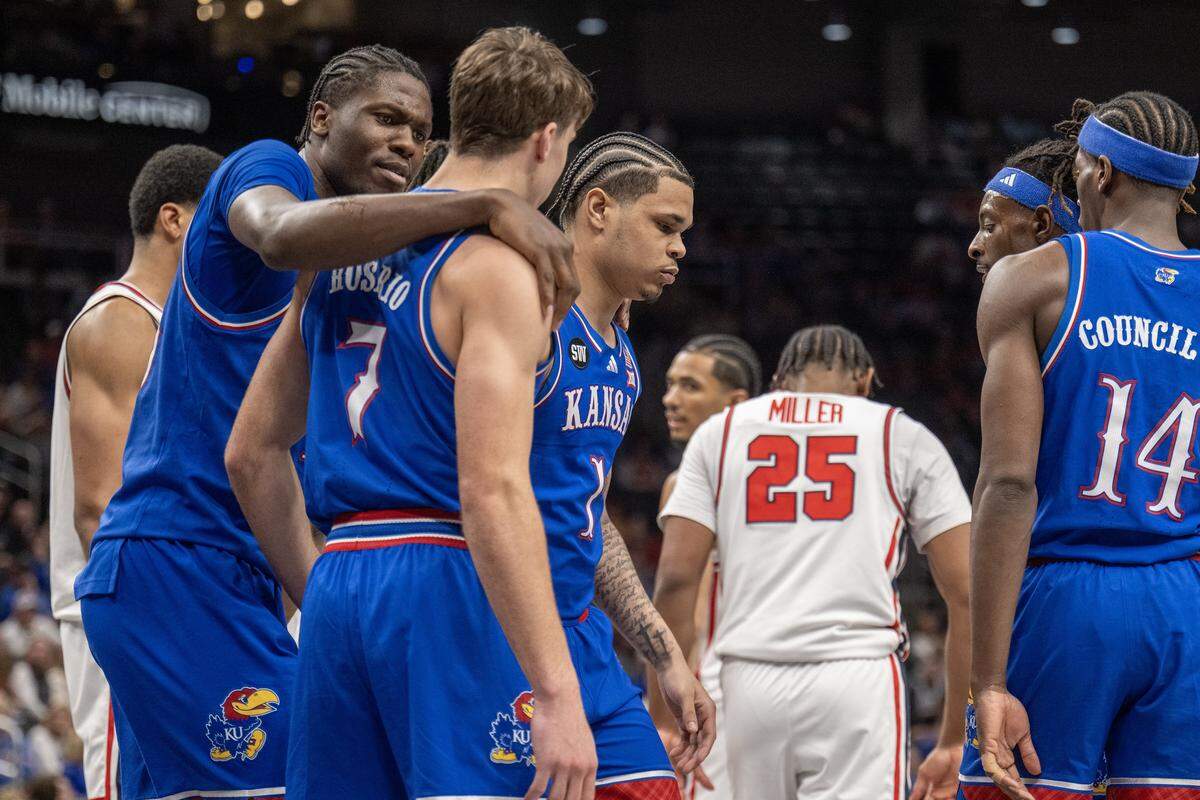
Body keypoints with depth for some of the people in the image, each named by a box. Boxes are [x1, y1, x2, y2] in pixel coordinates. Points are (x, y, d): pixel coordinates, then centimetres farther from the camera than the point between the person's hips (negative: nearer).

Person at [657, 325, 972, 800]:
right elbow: (967, 595, 5)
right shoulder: (904, 439, 11)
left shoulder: (719, 434, 15)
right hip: (860, 679, -2)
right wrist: (955, 740, 8)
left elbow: (675, 578, 4)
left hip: (750, 684, 2)